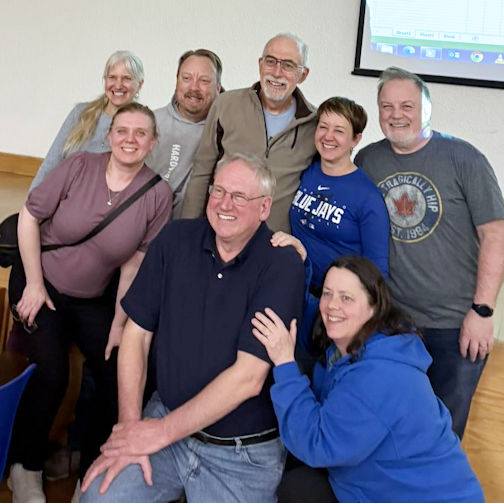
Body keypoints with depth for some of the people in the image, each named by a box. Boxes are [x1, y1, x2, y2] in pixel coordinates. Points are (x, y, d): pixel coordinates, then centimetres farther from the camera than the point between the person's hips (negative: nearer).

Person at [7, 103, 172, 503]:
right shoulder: (79, 167, -14)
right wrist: (33, 285, -9)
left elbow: (136, 263, -7)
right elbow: (30, 217, -8)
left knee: (119, 377, -9)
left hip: (92, 300, 2)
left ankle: (92, 469, 17)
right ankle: (25, 469, 6)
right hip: (40, 284, -2)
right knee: (51, 374, -19)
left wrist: (119, 322, -6)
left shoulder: (158, 195, -11)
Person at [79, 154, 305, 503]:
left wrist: (160, 432, -15)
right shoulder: (177, 239, -1)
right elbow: (137, 333, 1)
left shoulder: (282, 266, -15)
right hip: (167, 416, 2)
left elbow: (248, 377, -19)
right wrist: (130, 427, -7)